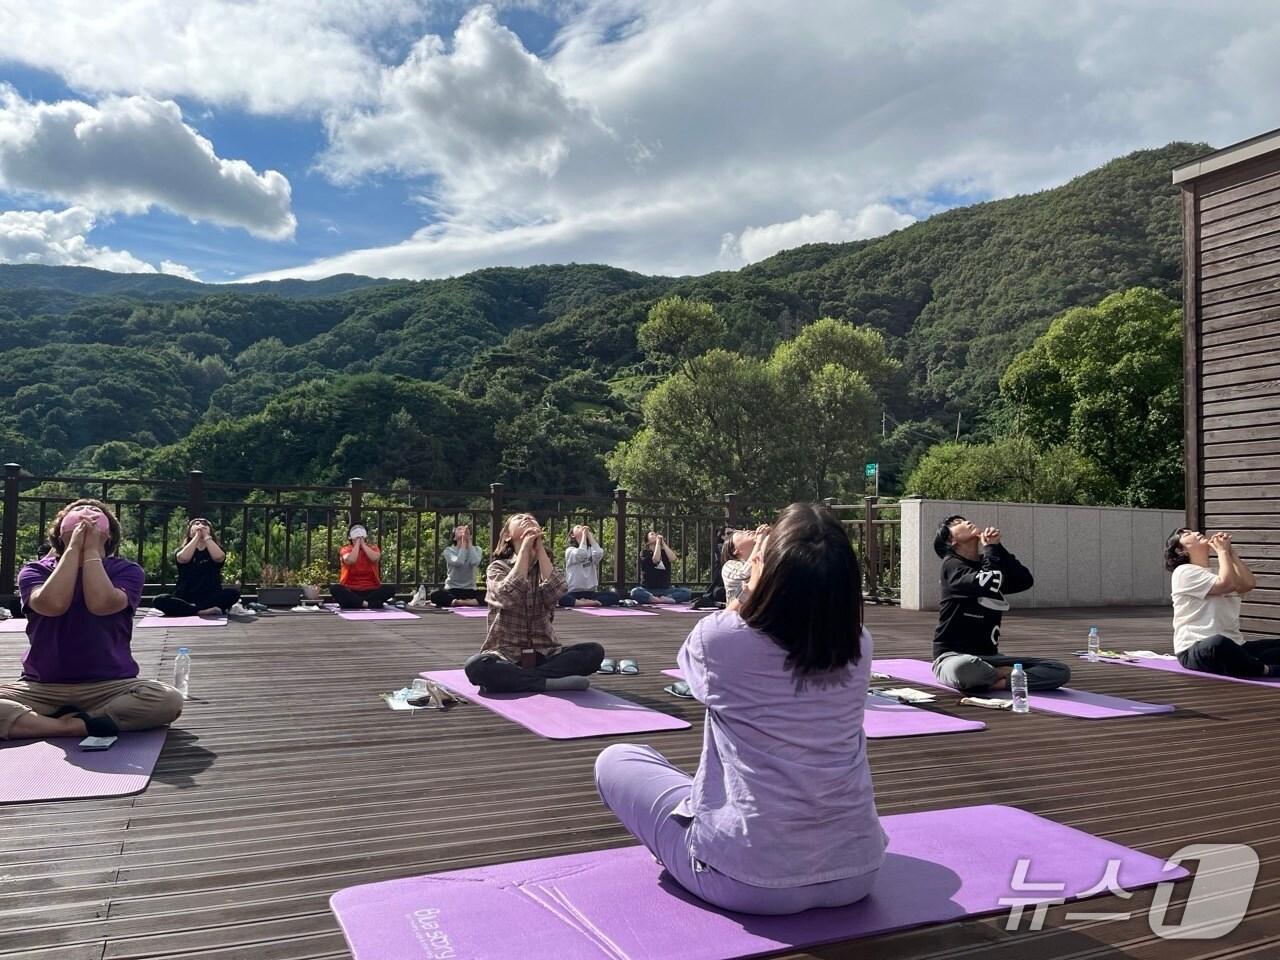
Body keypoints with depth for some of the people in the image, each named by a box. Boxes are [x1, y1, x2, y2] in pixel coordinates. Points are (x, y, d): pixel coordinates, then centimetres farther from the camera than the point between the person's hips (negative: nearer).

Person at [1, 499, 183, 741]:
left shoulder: (126, 570, 4)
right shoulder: (36, 570, 6)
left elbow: (101, 604, -18)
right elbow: (53, 605, -17)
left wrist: (91, 549, -9)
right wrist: (74, 548, -9)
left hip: (110, 687, 0)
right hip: (42, 687, 1)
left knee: (169, 700, -31)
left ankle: (68, 722, -19)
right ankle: (84, 726, -23)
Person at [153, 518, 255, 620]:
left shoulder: (214, 550, 11)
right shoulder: (182, 550, 11)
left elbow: (219, 557, -15)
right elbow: (184, 558, -15)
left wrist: (206, 536, -7)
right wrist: (197, 535, -8)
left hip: (211, 597, 0)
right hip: (185, 598, 0)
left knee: (233, 593, -29)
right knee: (160, 601, -29)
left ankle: (191, 610, -27)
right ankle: (204, 611, -32)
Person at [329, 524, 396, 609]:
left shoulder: (373, 548, 10)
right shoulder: (346, 549, 6)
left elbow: (375, 558, -15)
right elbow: (350, 560, -17)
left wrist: (363, 544, -5)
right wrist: (357, 544, -7)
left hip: (371, 590, 1)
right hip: (350, 591, -1)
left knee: (391, 589, -26)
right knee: (334, 588, -32)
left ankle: (356, 604, -33)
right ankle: (367, 604, -41)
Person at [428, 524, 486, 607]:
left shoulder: (476, 549, 8)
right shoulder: (449, 550, 2)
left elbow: (475, 562, -16)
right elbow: (458, 562, -19)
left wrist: (469, 542, -8)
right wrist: (463, 542, -11)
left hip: (470, 591, 1)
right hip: (452, 590, -1)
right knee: (435, 596, -35)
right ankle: (472, 602, -39)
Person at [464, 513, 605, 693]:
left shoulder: (545, 567, 10)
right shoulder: (498, 567, 3)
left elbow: (554, 593, -14)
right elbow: (509, 596, -20)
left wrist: (539, 547, -11)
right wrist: (525, 548, -15)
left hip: (544, 656, 3)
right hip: (506, 656, -3)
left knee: (595, 651, -21)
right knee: (476, 666, -35)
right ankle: (550, 683, -28)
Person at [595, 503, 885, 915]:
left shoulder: (720, 637, -18)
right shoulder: (859, 646, -6)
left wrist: (746, 589, 17)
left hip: (751, 880, -5)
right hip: (856, 873, 5)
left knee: (614, 760, 14)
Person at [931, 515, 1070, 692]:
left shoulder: (986, 564, 16)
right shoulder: (952, 565, -4)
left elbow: (1025, 581, 0)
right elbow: (988, 584, -22)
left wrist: (997, 547, -3)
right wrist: (991, 548, -7)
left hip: (989, 657, 6)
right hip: (953, 656, -6)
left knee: (1061, 671, -9)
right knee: (965, 667, -43)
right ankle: (1007, 675, -13)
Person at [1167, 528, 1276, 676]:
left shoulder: (1218, 573, 24)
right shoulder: (1184, 571, -2)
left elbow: (1248, 584, 2)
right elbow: (1226, 584, -17)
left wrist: (1230, 551, 6)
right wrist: (1222, 551, -2)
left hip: (1232, 647, 8)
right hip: (1195, 650, -8)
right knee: (1219, 643, -42)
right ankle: (1266, 670, -24)